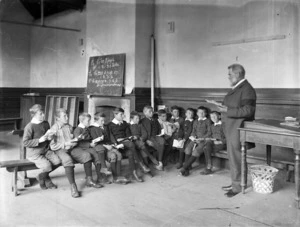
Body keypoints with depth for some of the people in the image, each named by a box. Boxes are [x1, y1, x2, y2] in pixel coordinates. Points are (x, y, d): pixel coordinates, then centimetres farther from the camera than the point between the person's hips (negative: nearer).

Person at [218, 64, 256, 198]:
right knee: (233, 157, 16)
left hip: (238, 129, -9)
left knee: (235, 158, -2)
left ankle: (237, 187, 11)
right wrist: (224, 108, 8)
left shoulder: (247, 89, -14)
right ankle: (235, 184, 28)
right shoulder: (235, 88, 15)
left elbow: (247, 110, -22)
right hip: (230, 128, 9)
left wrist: (227, 111, -22)